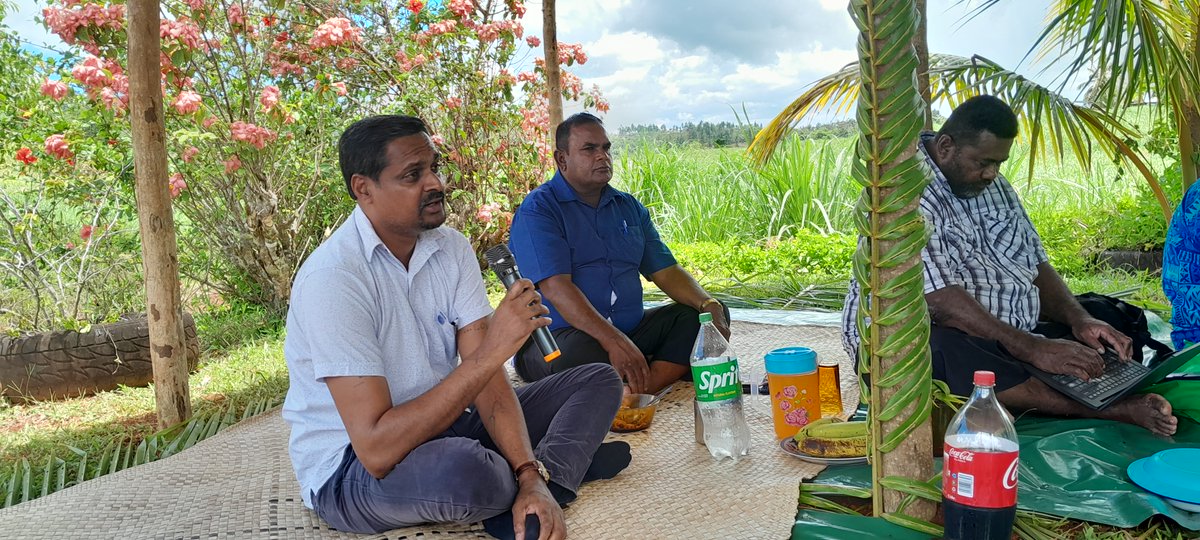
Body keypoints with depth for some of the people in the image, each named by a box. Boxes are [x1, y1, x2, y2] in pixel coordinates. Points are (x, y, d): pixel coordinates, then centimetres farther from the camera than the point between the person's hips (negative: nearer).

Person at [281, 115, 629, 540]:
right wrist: (490, 352, -34)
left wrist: (531, 477, -23)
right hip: (350, 468, -6)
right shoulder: (331, 277, -23)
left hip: (444, 427, 7)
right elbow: (376, 450, -30)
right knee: (462, 471, -40)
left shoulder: (452, 249, -2)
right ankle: (561, 461, -7)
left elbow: (487, 377, -8)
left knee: (599, 382, 4)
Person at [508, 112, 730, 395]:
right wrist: (614, 341, -33)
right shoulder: (538, 210, -7)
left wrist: (709, 305, -10)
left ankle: (640, 394, -29)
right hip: (559, 336, -7)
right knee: (579, 354, -40)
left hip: (629, 330, 7)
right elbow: (555, 287, -21)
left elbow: (666, 272, 12)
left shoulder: (629, 207, 15)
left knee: (699, 316, -11)